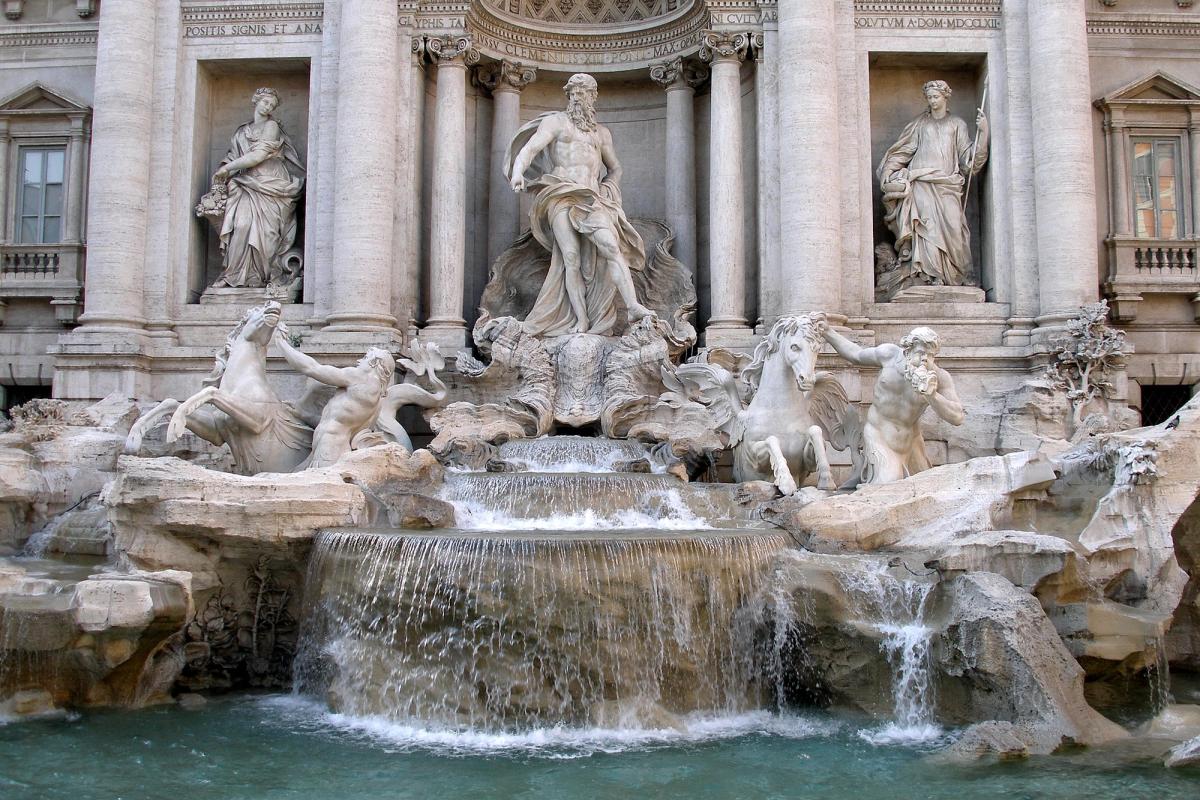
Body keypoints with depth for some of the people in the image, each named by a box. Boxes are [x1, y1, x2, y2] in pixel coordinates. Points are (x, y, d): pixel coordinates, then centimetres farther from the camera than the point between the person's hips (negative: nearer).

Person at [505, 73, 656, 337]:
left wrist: (608, 189, 16)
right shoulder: (555, 122, 13)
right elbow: (529, 148, -2)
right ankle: (581, 321, -18)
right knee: (572, 258, -15)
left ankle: (633, 306, -31)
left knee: (611, 247, -21)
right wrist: (517, 173, -22)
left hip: (591, 199, 3)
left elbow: (615, 168, 36)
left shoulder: (602, 133, 25)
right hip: (561, 196, -2)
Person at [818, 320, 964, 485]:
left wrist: (932, 396, -34)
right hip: (879, 437, -3)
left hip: (910, 442, 3)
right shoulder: (891, 354, -12)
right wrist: (828, 332, 7)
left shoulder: (939, 377, -14)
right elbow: (856, 355, 7)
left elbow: (957, 418, -19)